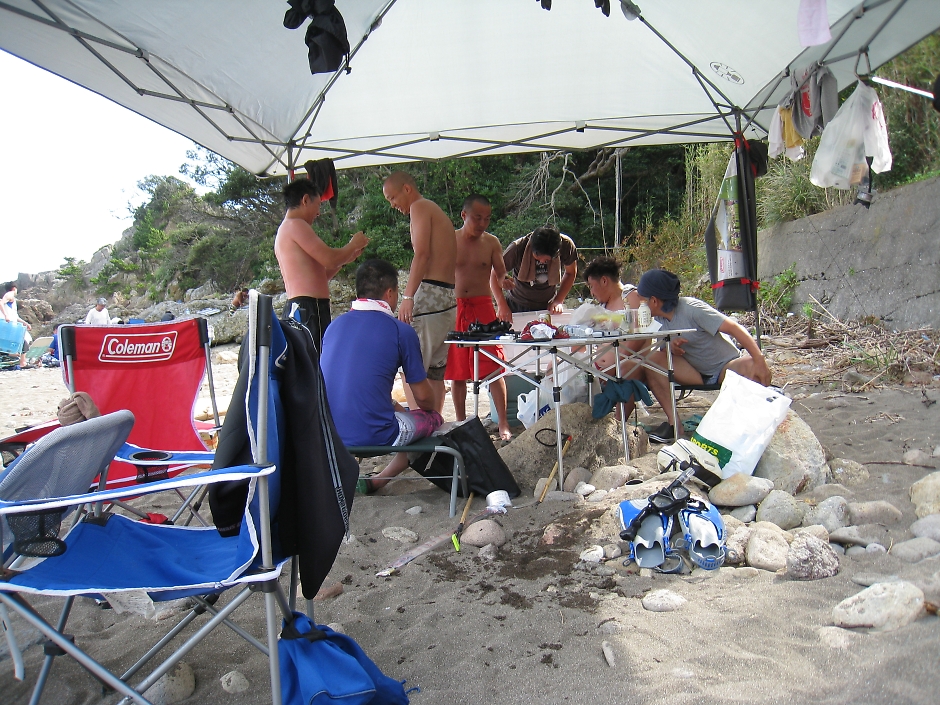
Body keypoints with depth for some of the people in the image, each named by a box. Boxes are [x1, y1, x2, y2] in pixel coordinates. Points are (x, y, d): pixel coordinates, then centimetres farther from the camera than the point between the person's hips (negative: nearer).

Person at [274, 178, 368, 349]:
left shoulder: (283, 230, 24)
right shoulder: (295, 225, -6)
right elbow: (329, 259, -14)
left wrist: (346, 257, 22)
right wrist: (353, 245, 4)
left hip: (295, 308, 10)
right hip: (308, 308, -10)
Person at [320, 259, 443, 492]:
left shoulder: (335, 325, 9)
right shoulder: (401, 331, -6)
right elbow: (423, 397, 0)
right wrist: (432, 409, 25)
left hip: (328, 434, 7)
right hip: (373, 436, -7)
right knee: (433, 418, 20)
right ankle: (375, 482, 12)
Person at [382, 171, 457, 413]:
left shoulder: (420, 207, -2)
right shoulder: (438, 212, 25)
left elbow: (422, 254, -16)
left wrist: (408, 296, -22)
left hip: (430, 293, -10)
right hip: (449, 296, 10)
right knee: (434, 372, 11)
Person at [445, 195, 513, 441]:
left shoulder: (491, 243, 5)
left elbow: (501, 275, 8)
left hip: (483, 307, 0)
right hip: (454, 308, 1)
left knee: (494, 368, -7)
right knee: (456, 372, 7)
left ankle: (503, 425, -1)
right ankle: (461, 423, 20)